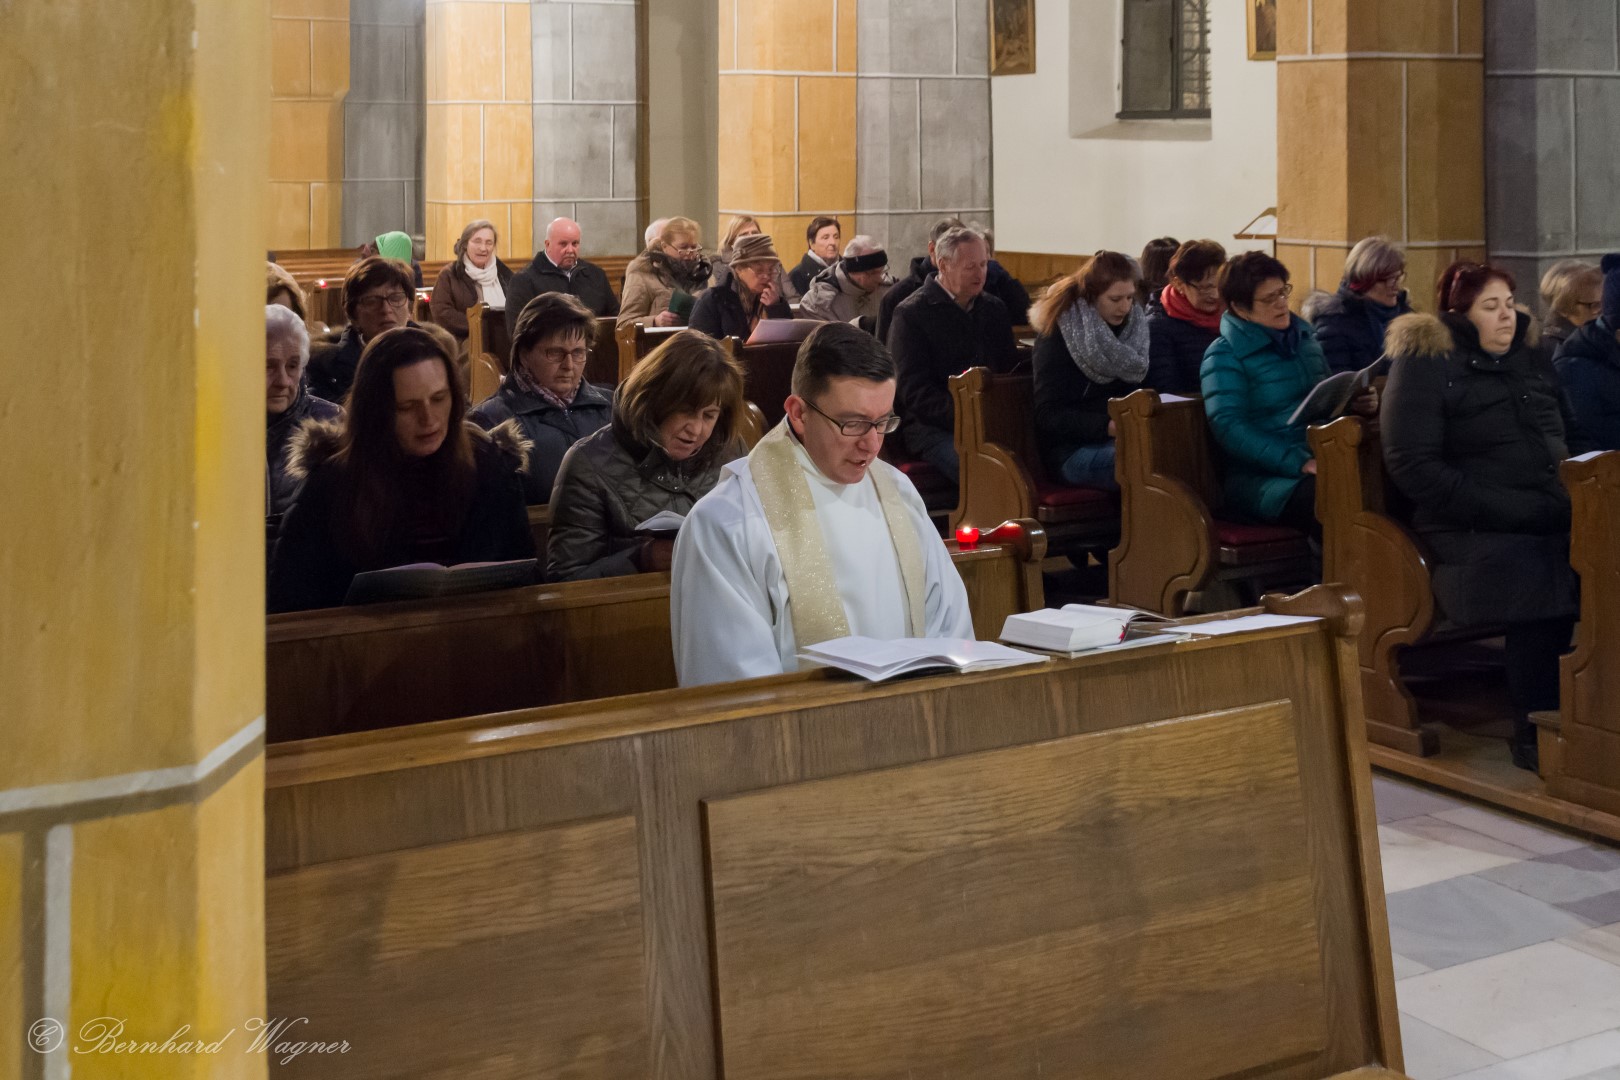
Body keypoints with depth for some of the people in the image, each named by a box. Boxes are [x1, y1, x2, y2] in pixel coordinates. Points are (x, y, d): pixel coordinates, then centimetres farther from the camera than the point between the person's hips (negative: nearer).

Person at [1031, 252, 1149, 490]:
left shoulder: (1135, 325, 13)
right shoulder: (1058, 333, -4)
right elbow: (1049, 416, -11)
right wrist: (1108, 426, -25)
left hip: (1124, 439, 6)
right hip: (1071, 450, -6)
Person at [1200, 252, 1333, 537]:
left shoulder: (1304, 335, 20)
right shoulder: (1224, 356, -1)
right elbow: (1230, 428, -13)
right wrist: (1299, 463, -22)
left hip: (1316, 462, 7)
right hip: (1259, 477, -6)